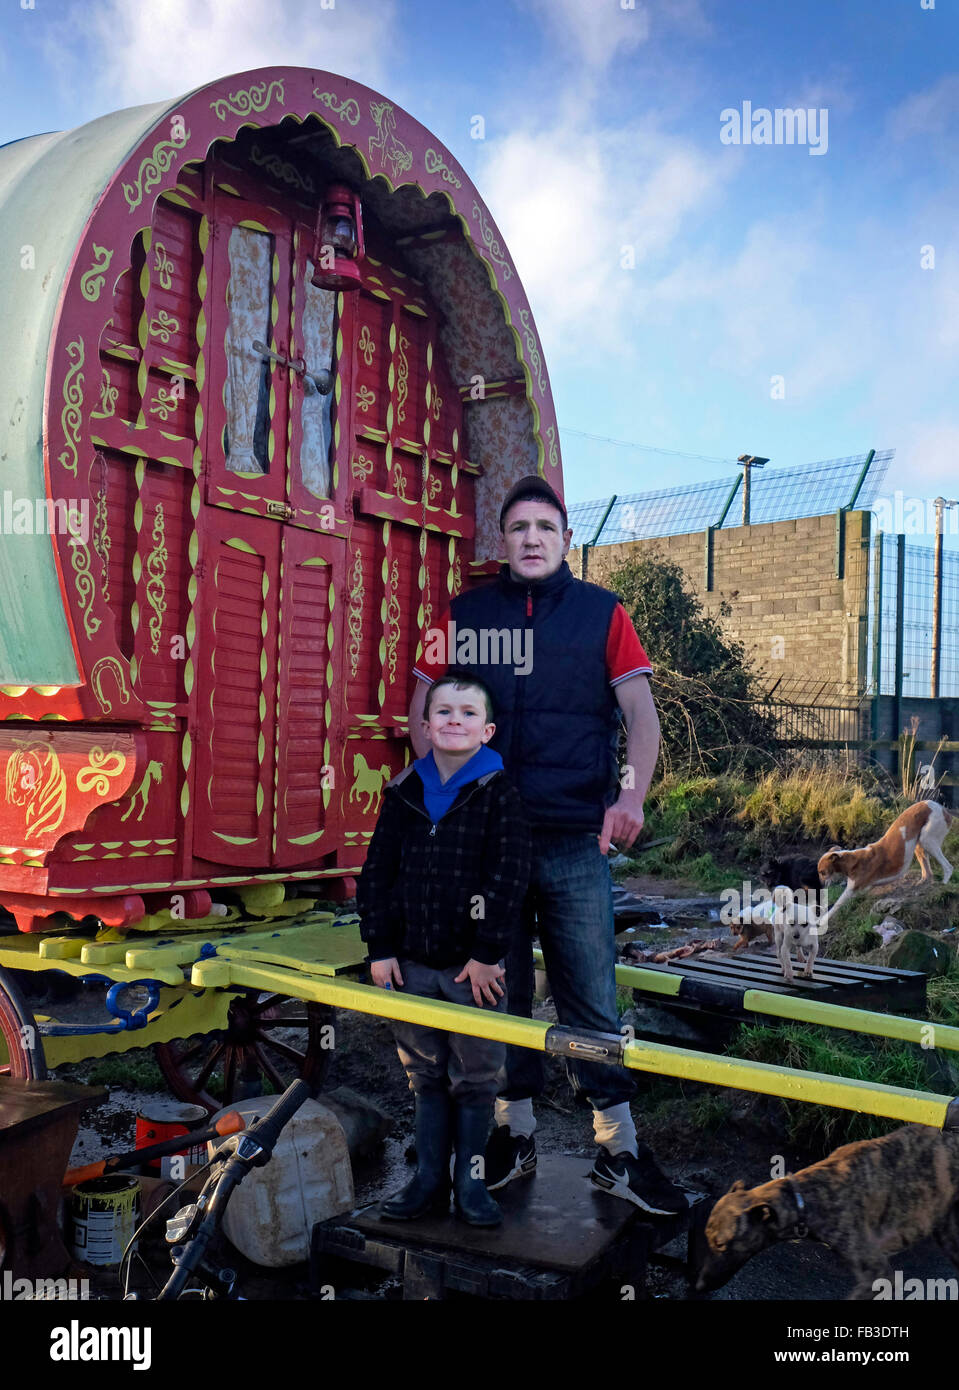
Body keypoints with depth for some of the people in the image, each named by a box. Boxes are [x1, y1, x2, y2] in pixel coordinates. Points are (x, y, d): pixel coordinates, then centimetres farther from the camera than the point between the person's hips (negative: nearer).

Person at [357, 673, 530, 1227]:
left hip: (475, 967, -3)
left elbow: (509, 877, -10)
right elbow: (378, 871, 7)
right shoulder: (405, 793, 5)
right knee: (426, 1075, 14)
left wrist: (487, 952, -13)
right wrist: (379, 947, 2)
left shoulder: (499, 794, -6)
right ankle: (429, 1178, 25)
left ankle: (470, 1180, 21)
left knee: (475, 1077, 7)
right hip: (412, 962, 4)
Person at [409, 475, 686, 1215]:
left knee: (591, 996, 2)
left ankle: (620, 1149, 13)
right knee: (500, 990, 11)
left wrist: (631, 797, -17)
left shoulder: (601, 612, 5)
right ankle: (514, 1135, 25)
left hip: (576, 840, -1)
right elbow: (422, 706, 13)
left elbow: (641, 711, -1)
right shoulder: (464, 615, 8)